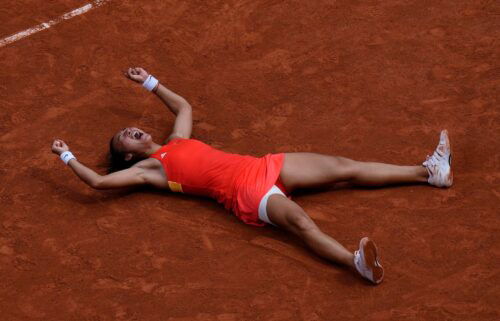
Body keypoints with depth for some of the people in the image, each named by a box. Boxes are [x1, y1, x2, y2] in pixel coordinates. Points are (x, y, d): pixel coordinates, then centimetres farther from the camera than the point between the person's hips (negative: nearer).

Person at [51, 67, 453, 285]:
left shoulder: (176, 141, 25)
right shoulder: (148, 169, 6)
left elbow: (184, 105, 43)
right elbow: (99, 181, -3)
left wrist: (150, 82, 44)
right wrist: (67, 156, 6)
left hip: (263, 167, 8)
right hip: (246, 193, -8)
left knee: (344, 167, 0)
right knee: (300, 221, -37)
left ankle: (428, 171, 2)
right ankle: (357, 262, -60)